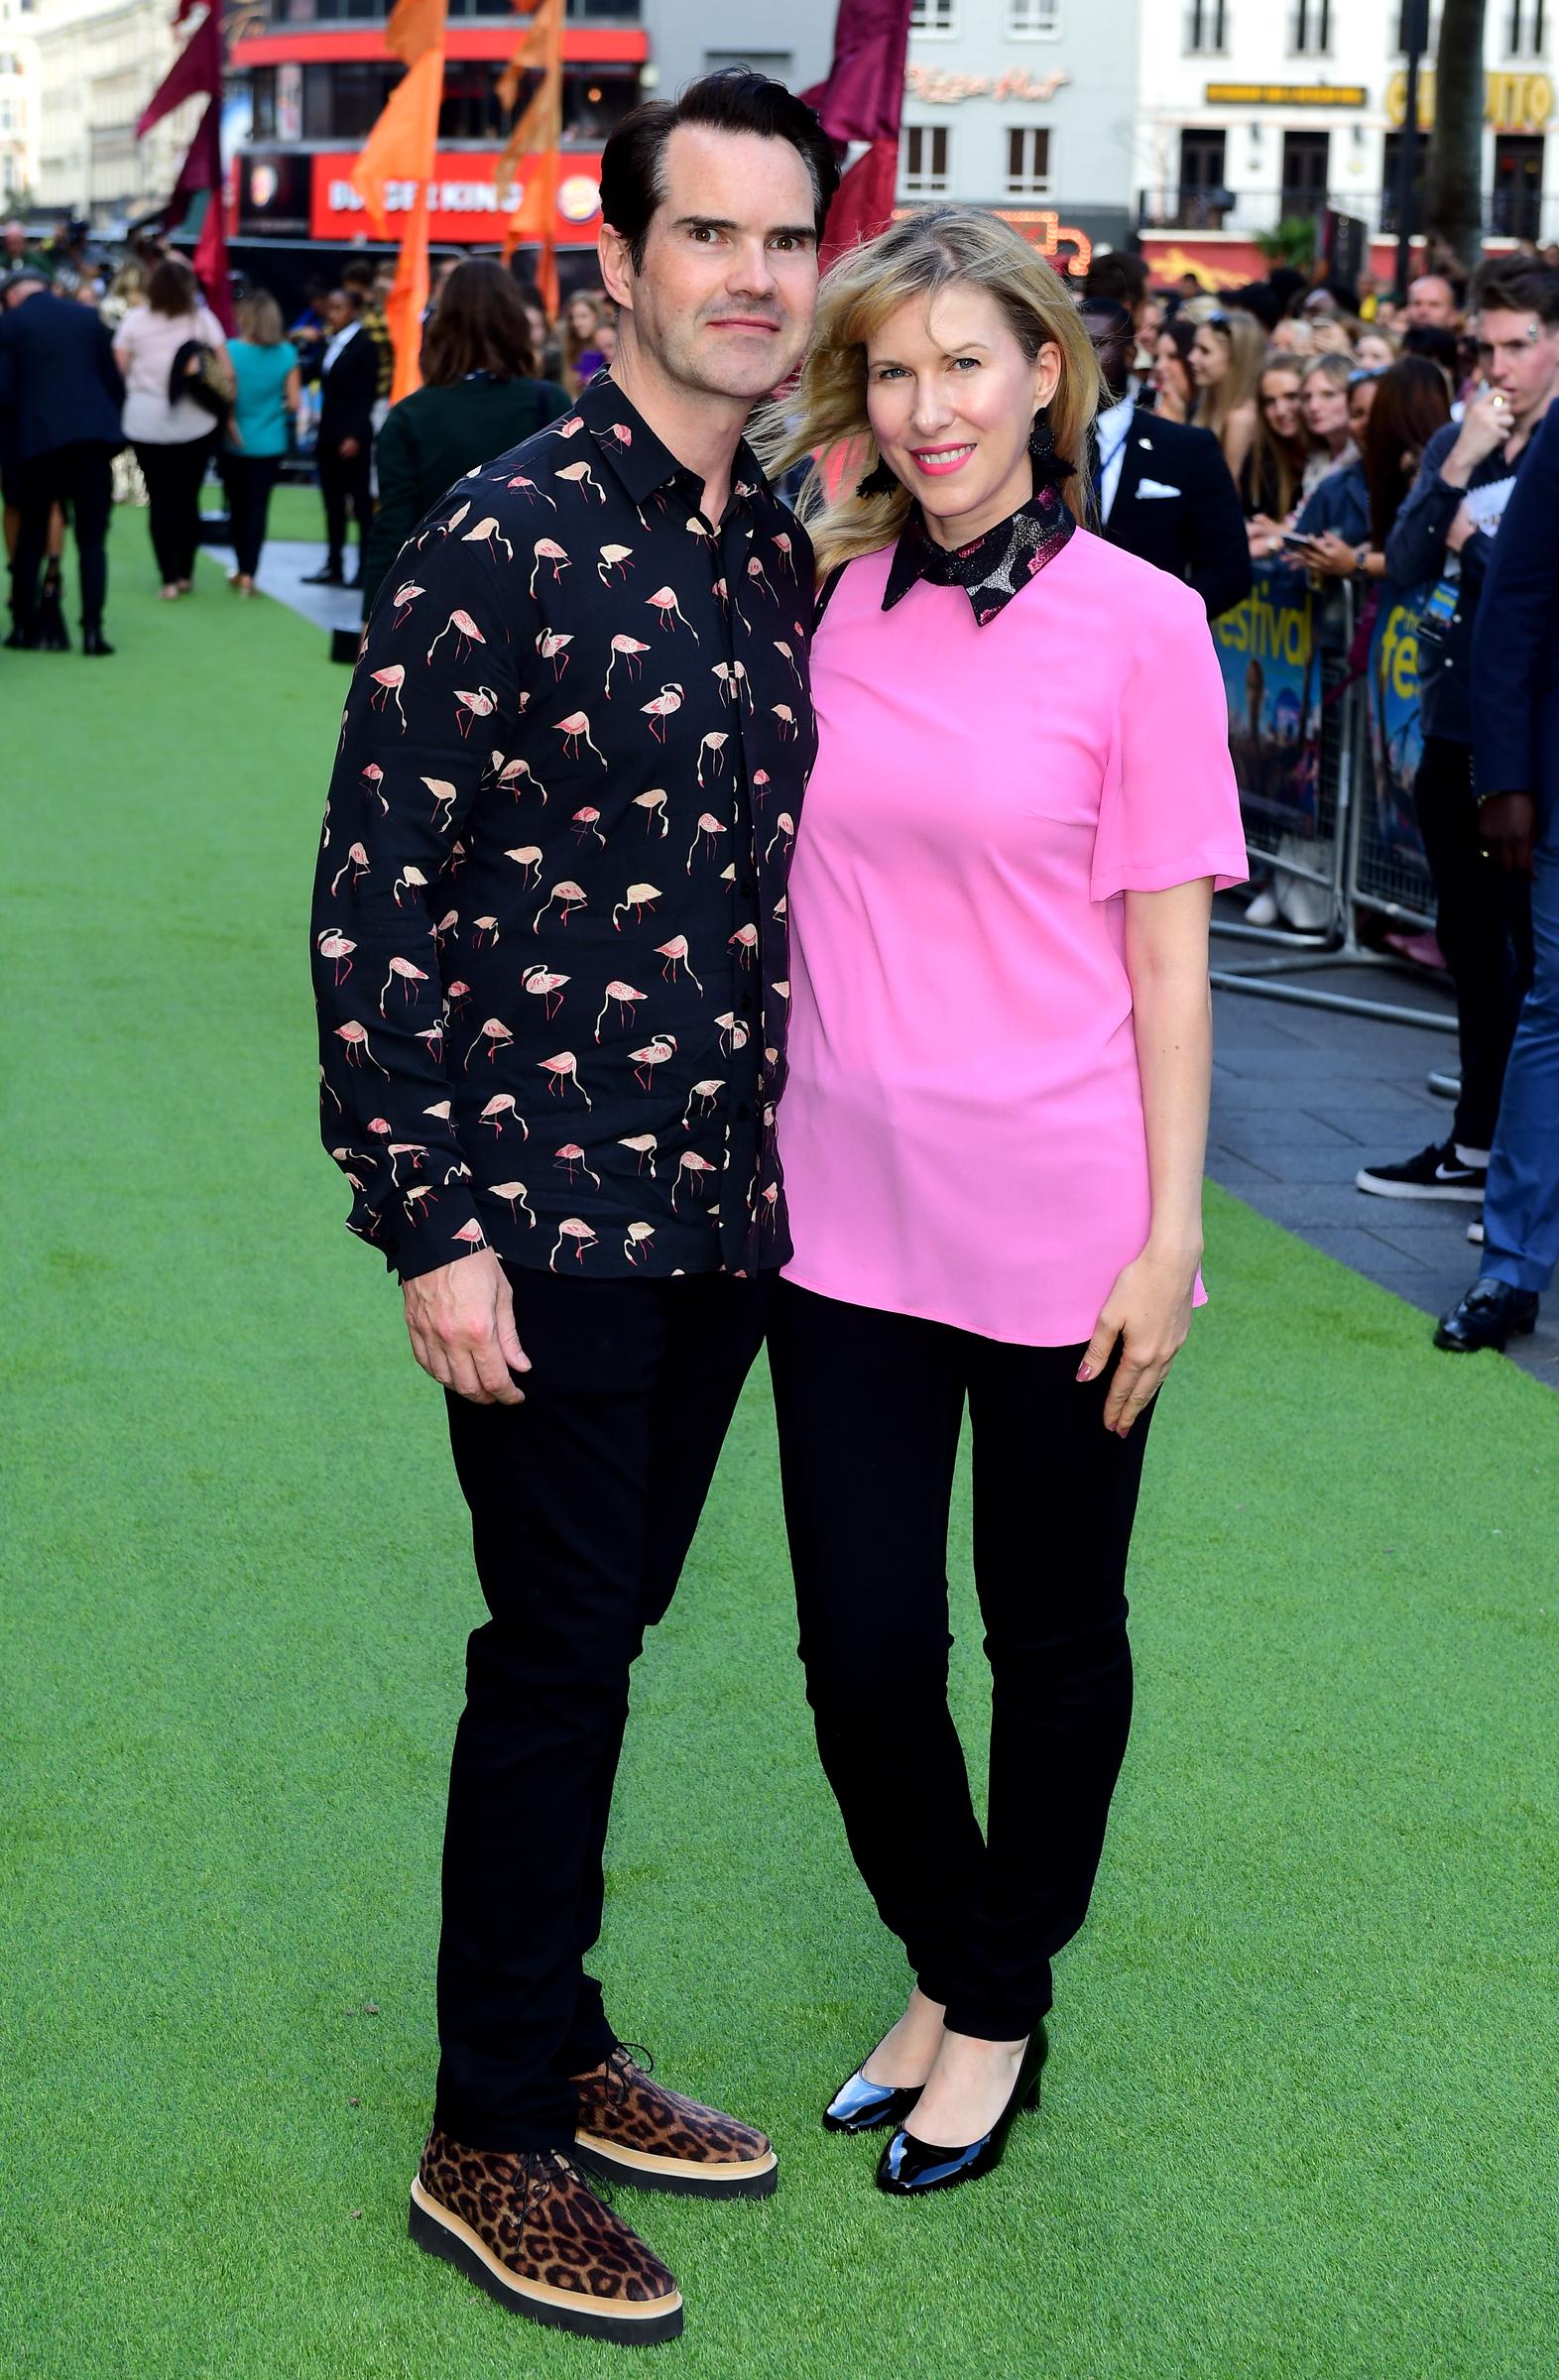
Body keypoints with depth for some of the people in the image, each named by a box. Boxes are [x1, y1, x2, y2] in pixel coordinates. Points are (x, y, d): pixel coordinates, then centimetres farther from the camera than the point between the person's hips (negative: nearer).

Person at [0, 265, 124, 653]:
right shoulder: (88, 318, 9)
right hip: (94, 436, 1)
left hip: (38, 441, -1)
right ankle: (92, 631, -5)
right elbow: (114, 383, 8)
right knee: (92, 540, 3)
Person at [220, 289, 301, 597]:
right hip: (270, 443, 1)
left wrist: (229, 424, 6)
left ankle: (243, 570, 22)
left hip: (235, 443, -1)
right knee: (258, 507, 5)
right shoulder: (287, 354, -5)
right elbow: (294, 403, -5)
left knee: (238, 506, 14)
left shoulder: (231, 351, -11)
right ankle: (248, 574, 1)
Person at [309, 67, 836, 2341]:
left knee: (606, 1635, 16)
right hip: (546, 1216, -6)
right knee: (560, 1653, 1)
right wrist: (430, 1227, -14)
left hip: (722, 1211, 6)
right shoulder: (502, 541, -12)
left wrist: (786, 1164, 15)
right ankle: (490, 2141, 16)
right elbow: (380, 898, -13)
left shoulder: (787, 557, 8)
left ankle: (560, 2047, 31)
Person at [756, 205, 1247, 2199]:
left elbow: (1167, 951, -6)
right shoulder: (817, 604, 2)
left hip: (1055, 1215, -3)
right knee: (862, 1649, 7)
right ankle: (939, 1966, 34)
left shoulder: (1136, 624, -7)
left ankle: (1002, 2010, 34)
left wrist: (1171, 1232, -8)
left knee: (1052, 1632, 13)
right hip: (845, 1207, 3)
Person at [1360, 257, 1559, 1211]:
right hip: (1457, 728, 7)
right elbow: (1406, 566, 0)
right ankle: (1478, 1147, 27)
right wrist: (1456, 470, -12)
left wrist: (1473, 539, -9)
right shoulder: (1455, 443, 10)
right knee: (1474, 945, 15)